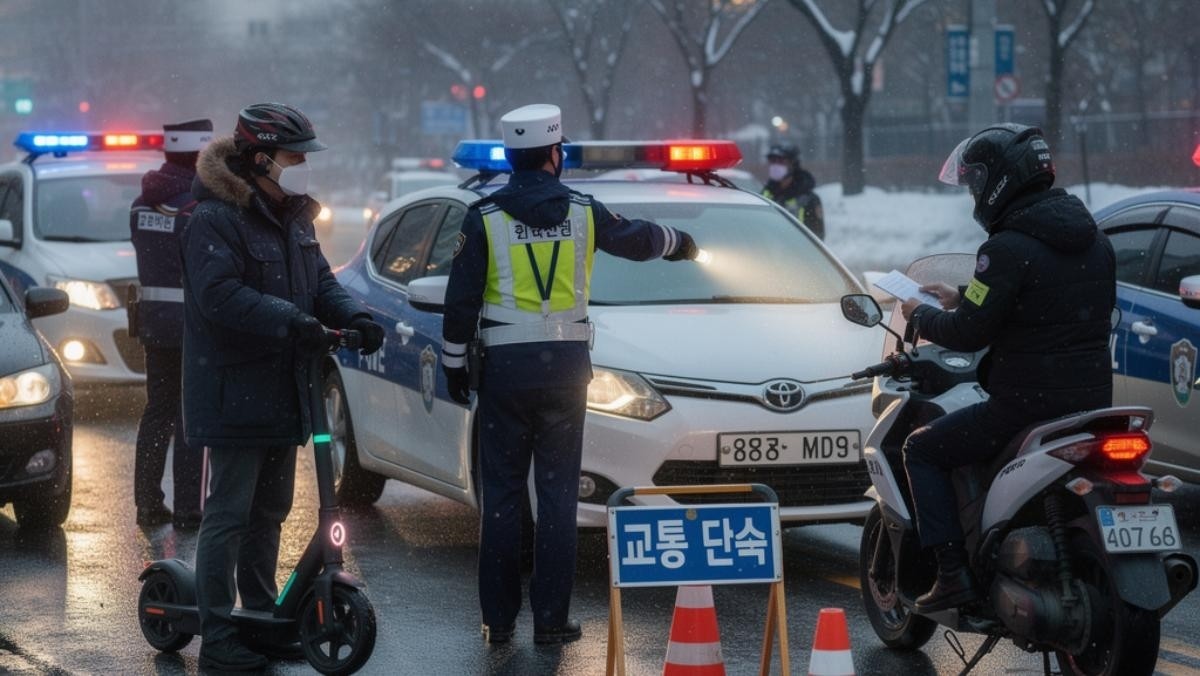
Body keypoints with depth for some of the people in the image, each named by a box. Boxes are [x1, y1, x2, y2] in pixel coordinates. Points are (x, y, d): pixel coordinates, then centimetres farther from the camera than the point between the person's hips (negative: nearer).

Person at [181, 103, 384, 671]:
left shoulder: (294, 218, 14)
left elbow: (320, 281, 15)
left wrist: (354, 317, -5)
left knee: (269, 511, 18)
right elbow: (220, 295, -26)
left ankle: (261, 614, 29)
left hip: (283, 393, 9)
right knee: (228, 513, -6)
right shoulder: (216, 219, -16)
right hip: (235, 394, -9)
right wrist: (289, 320, -34)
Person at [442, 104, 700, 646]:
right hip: (564, 365, 1)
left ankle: (499, 619, 6)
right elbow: (638, 239, 20)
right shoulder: (583, 213, 2)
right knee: (557, 494, 4)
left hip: (504, 367, -1)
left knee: (501, 494, 5)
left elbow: (461, 300, -1)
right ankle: (551, 619, 2)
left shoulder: (484, 218, -3)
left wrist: (453, 363, 10)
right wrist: (680, 242, 42)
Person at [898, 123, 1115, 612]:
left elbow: (969, 333, -16)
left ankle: (953, 573, -2)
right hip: (1093, 402, 8)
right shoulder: (1094, 240, 10)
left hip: (1027, 403, -8)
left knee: (923, 450, 8)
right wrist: (962, 300, 24)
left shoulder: (1007, 249, -17)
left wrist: (922, 316, 4)